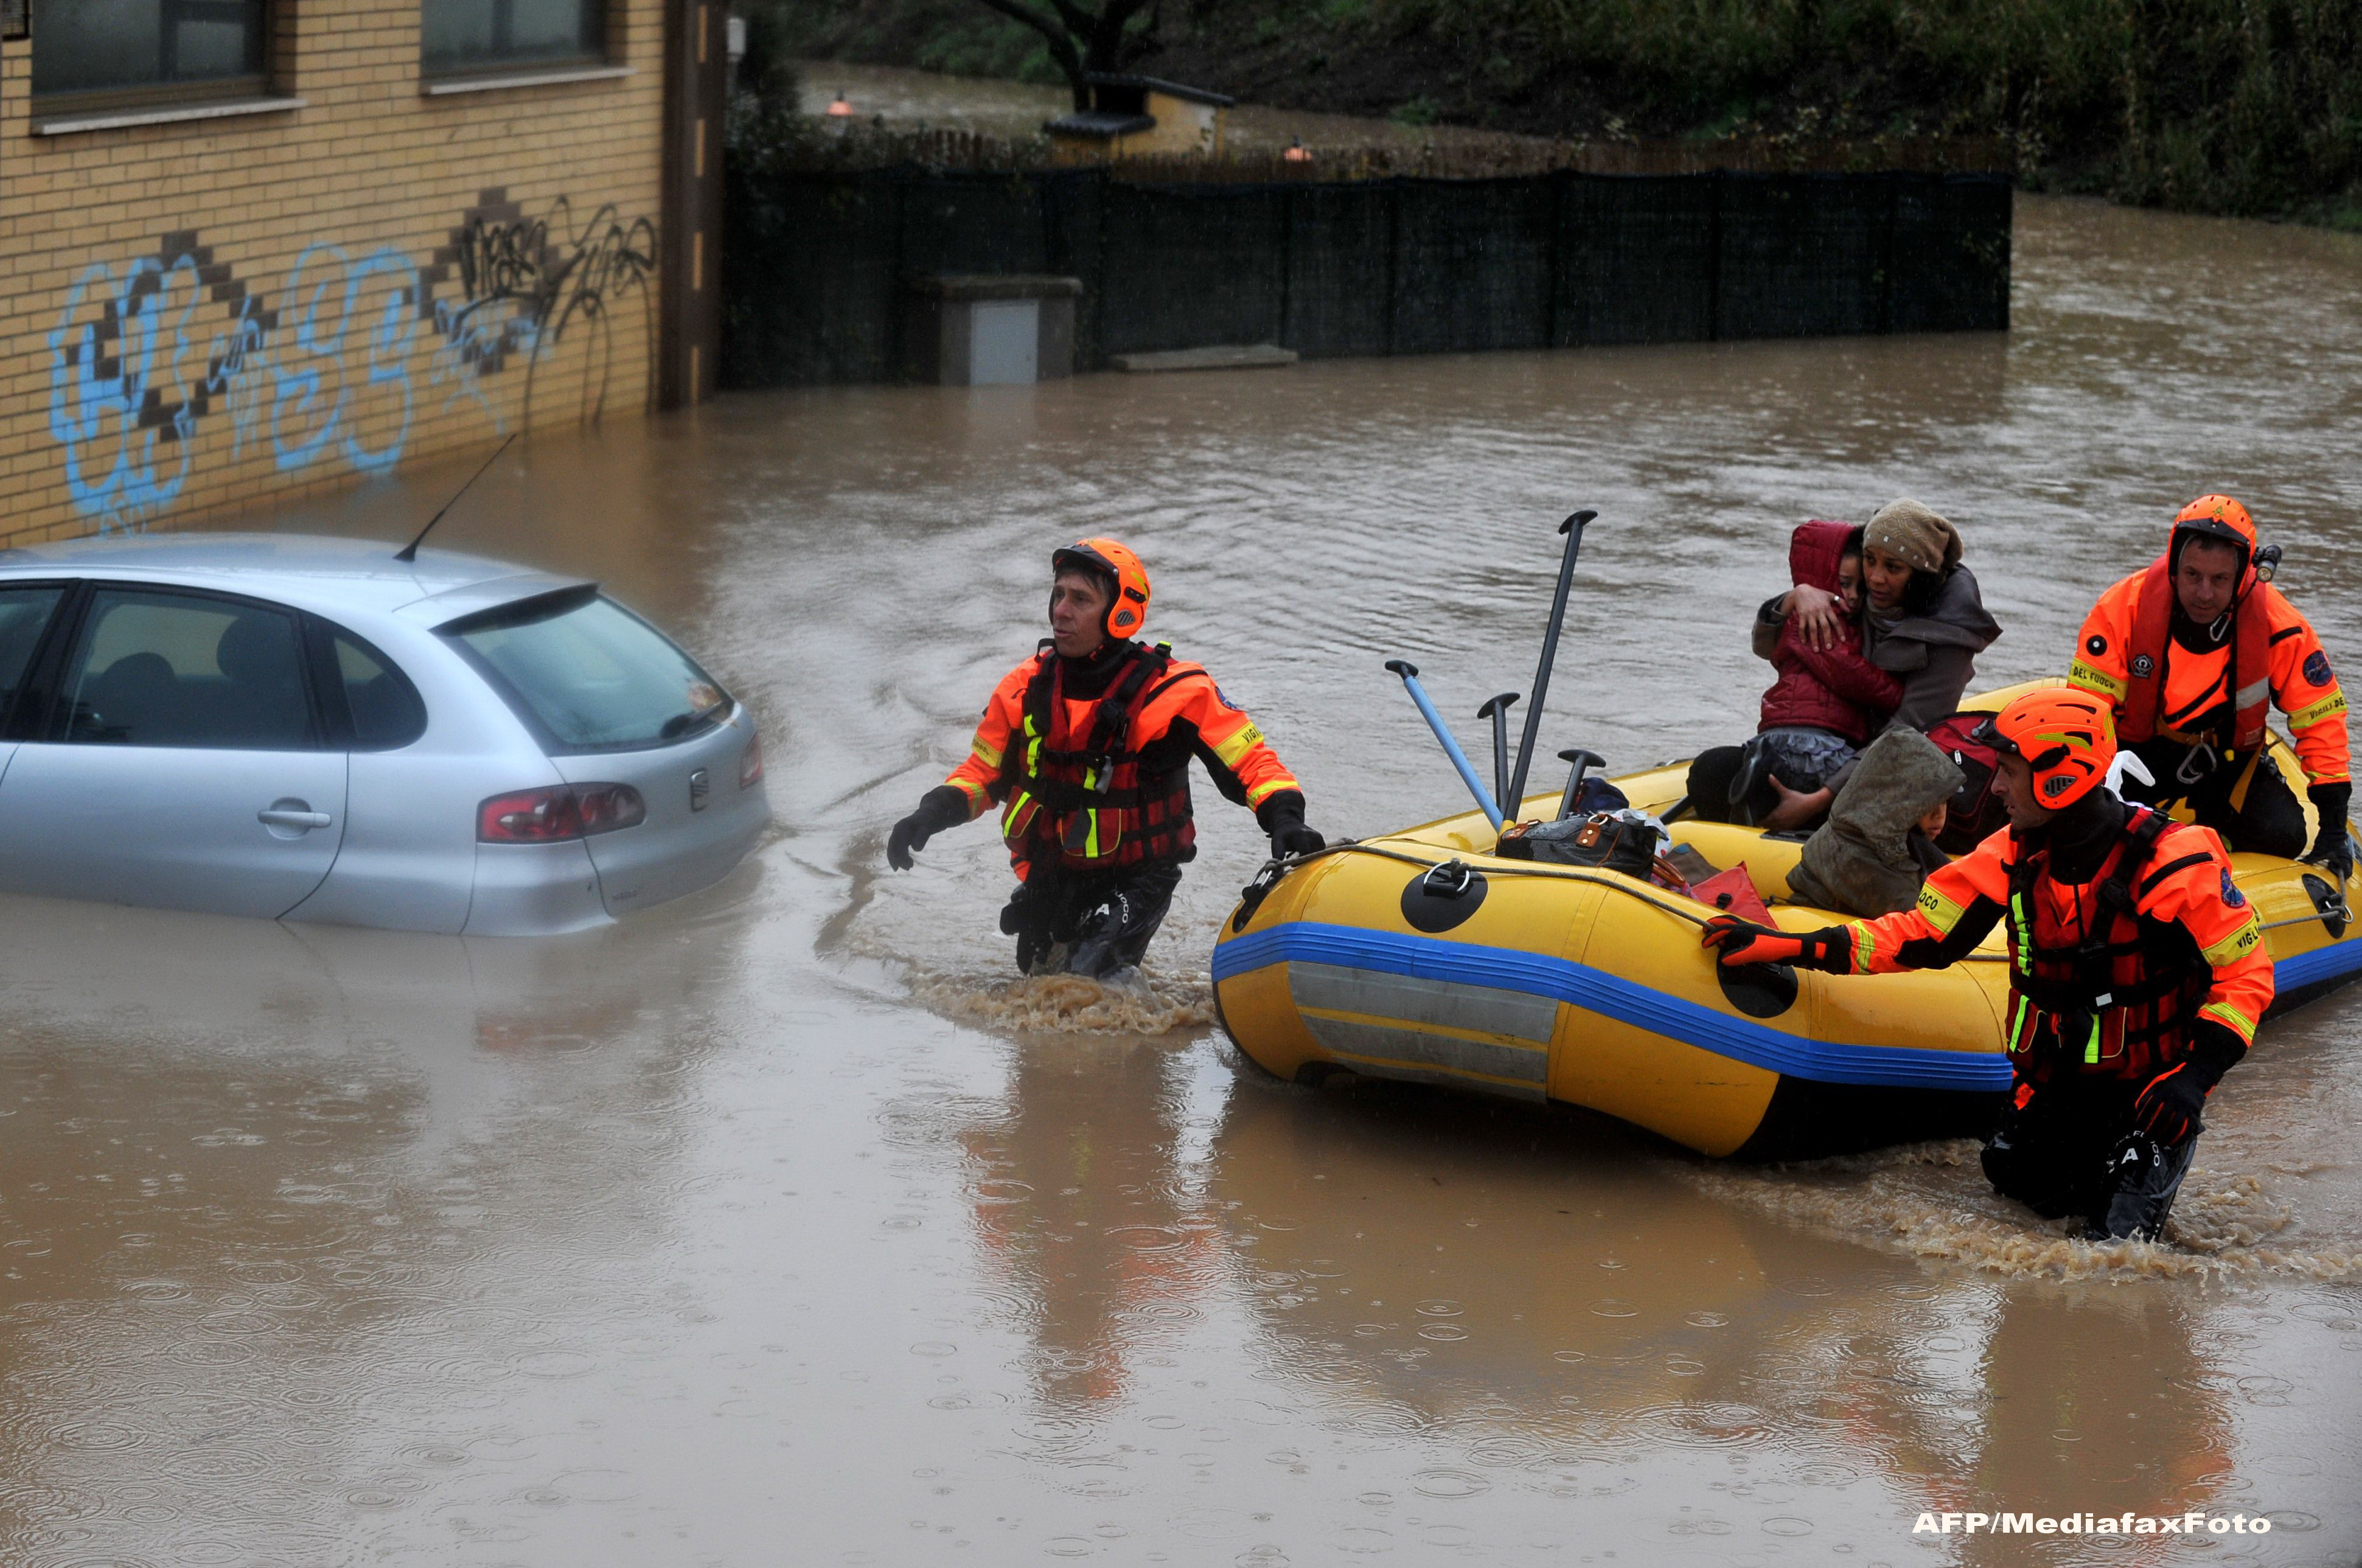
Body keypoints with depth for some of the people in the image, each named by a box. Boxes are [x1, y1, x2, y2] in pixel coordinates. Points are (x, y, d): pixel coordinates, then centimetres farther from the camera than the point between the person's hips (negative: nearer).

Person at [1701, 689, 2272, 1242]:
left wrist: (2197, 1074, -28)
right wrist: (1784, 946, -9)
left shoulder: (2174, 864, -22)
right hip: (2051, 1081, 5)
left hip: (2147, 1089, -5)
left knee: (2116, 1241, -10)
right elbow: (1921, 934, -1)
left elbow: (2248, 973, -16)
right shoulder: (2014, 856, -4)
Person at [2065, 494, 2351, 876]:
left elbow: (2321, 720, -15)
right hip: (2138, 748, -1)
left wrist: (2333, 827, -20)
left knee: (2283, 836, -23)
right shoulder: (2124, 607, -24)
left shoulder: (2279, 627, -21)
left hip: (2230, 760, 1)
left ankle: (2208, 816, 11)